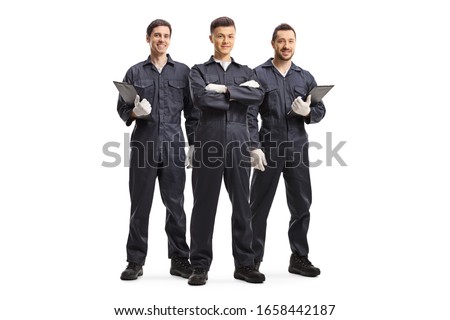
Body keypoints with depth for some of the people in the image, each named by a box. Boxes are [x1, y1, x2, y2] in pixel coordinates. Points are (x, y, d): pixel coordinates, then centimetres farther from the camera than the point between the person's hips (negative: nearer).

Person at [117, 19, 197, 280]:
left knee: (175, 205, 4)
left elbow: (191, 111, 7)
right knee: (140, 206, 4)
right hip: (143, 147, 0)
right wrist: (134, 112, -14)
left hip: (173, 147, 0)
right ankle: (135, 261, 13)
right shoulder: (135, 72, 9)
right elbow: (122, 107, 8)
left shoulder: (183, 71, 9)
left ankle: (180, 259, 14)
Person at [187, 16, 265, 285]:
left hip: (239, 143, 2)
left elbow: (258, 96, -3)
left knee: (242, 205, 4)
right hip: (209, 142, -2)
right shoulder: (199, 71, 11)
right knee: (204, 205, 1)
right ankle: (201, 266, 8)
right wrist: (238, 95, -5)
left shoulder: (246, 72, 18)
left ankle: (245, 264, 13)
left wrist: (225, 89, -8)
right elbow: (200, 98, -10)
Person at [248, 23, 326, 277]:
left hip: (298, 149, 3)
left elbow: (321, 110, 10)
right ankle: (254, 259, 12)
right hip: (269, 148, -3)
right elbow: (250, 114, -7)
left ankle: (300, 258, 19)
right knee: (259, 206, 3)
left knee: (301, 205, 7)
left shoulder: (305, 77, 11)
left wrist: (308, 112, -12)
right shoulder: (258, 74, 0)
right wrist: (254, 147, -16)